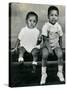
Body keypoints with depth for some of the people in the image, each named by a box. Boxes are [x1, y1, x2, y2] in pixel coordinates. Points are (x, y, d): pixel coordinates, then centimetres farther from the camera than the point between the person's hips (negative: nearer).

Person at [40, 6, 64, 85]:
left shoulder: (58, 26, -5)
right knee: (44, 55, -29)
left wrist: (60, 47, 1)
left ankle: (60, 72, -6)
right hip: (47, 45, -2)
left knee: (60, 54, -24)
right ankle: (43, 74, -15)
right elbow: (45, 39, -17)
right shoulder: (46, 26, -15)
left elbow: (60, 38, 6)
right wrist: (49, 48, -25)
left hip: (56, 45, 3)